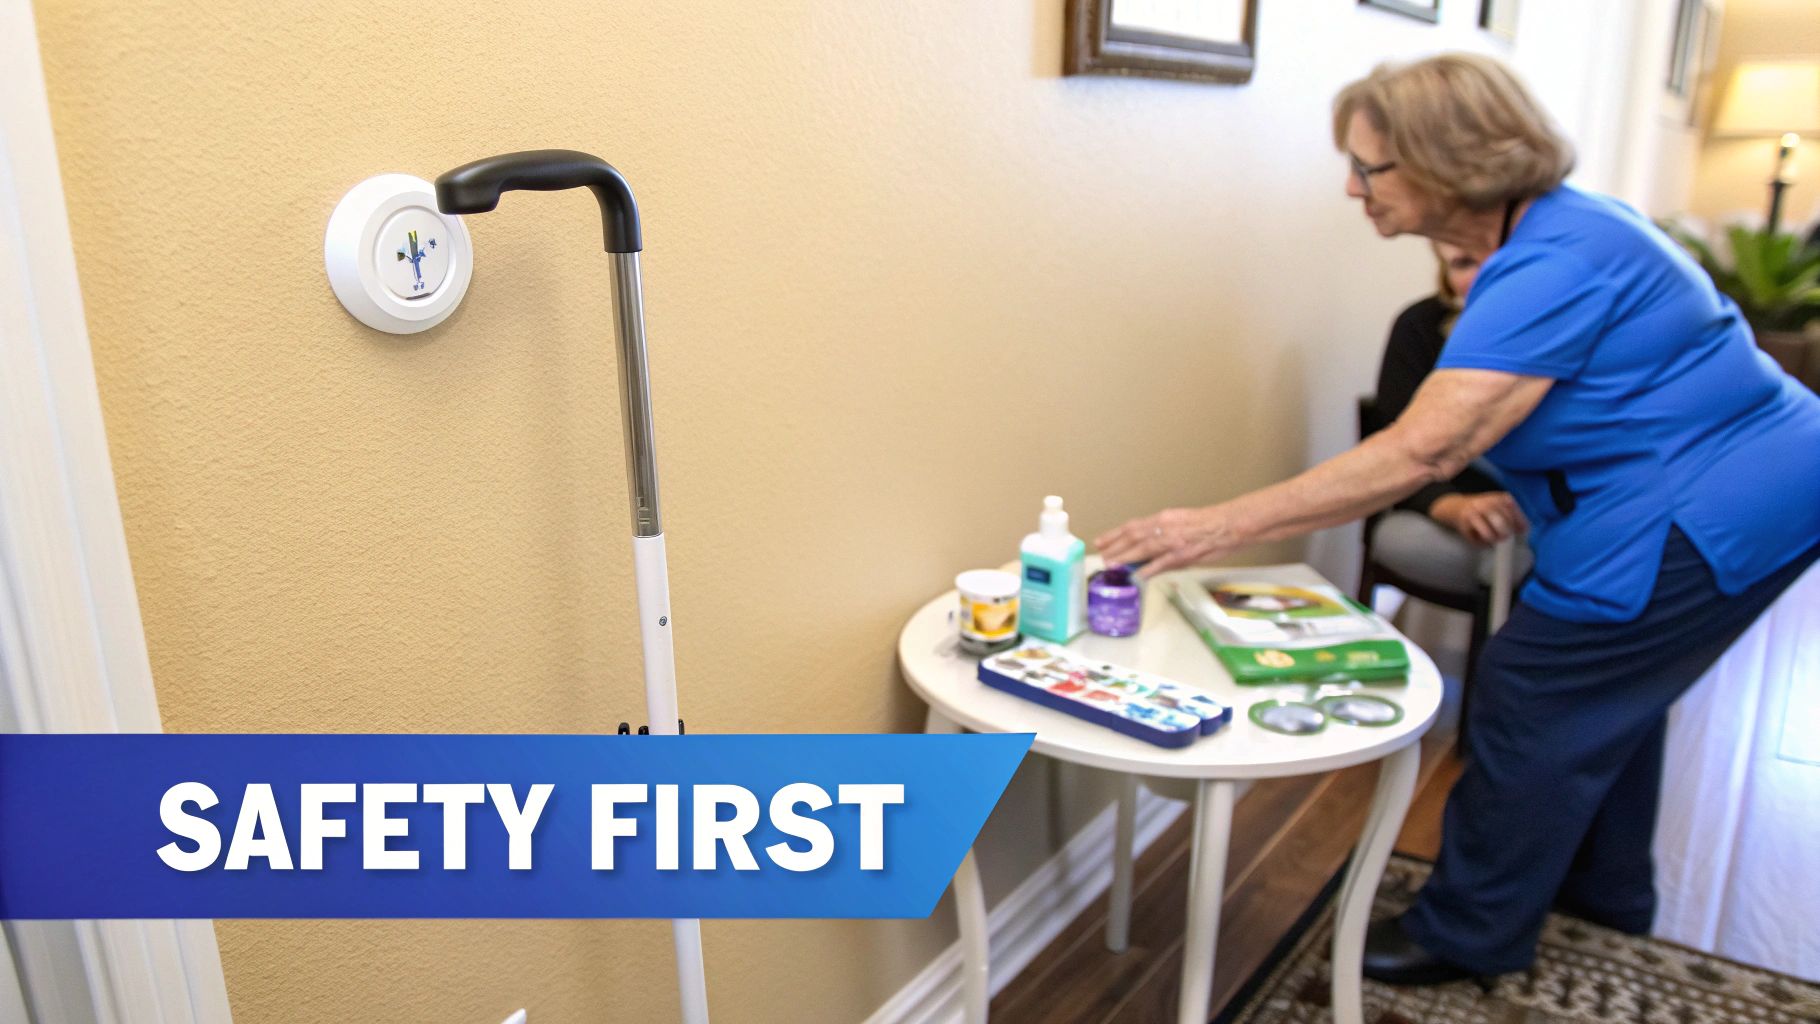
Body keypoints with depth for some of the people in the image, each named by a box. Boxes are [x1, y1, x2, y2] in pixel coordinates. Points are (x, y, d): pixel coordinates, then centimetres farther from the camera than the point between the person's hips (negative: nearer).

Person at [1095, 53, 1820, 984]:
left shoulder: (1554, 265, -27)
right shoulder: (1550, 230, 4)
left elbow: (1419, 453, -35)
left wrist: (1220, 527, -35)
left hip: (1705, 516, -10)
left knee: (1536, 702, -4)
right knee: (1603, 690, 21)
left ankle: (1467, 935, 12)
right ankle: (1603, 889, 40)